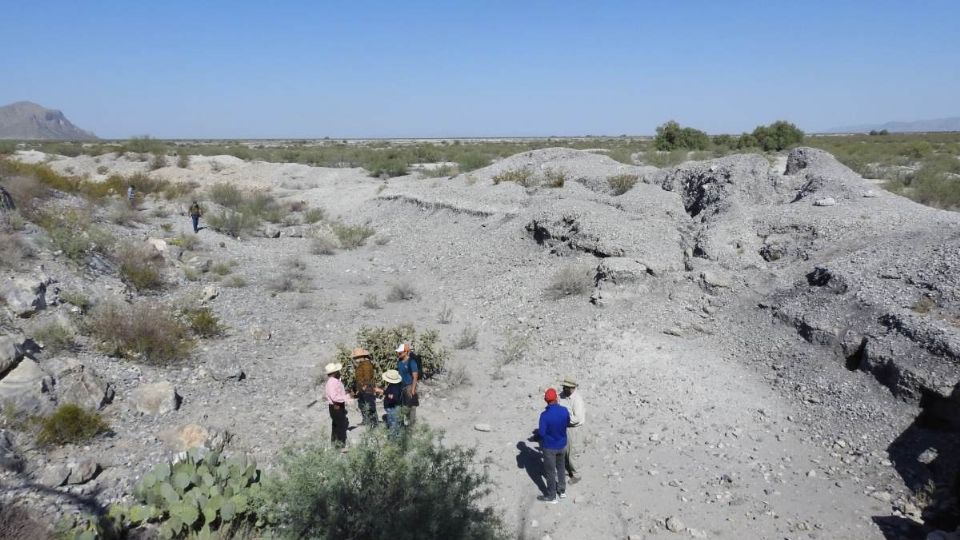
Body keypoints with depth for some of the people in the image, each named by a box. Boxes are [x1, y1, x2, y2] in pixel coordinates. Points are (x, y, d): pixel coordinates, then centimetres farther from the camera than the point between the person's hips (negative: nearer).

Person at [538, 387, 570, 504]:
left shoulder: (545, 415, -29)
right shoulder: (564, 410, -15)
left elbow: (541, 433, -22)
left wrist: (537, 432, -1)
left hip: (549, 447, -5)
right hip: (562, 444, 5)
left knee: (550, 471, 12)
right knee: (561, 467, 26)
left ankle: (551, 496, 26)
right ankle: (562, 491, 40)